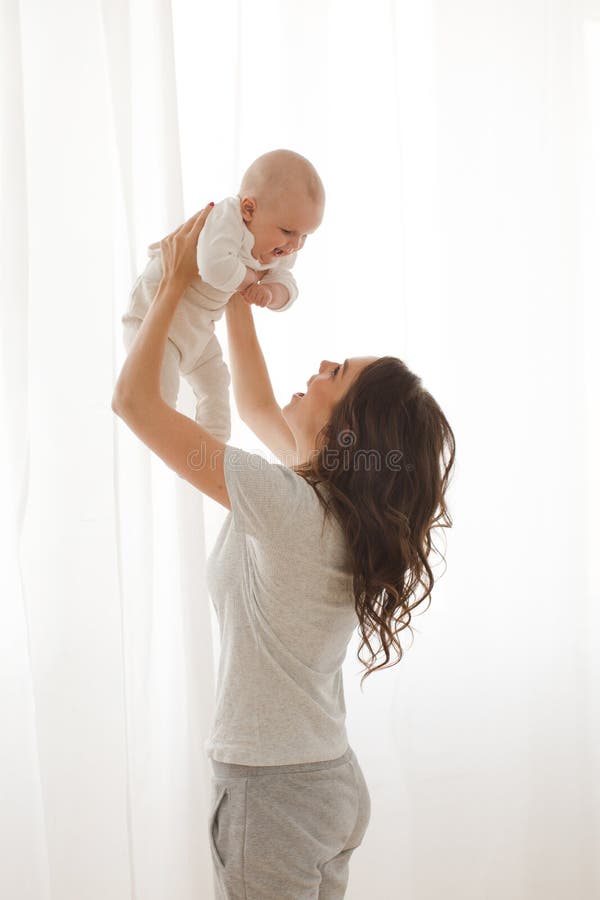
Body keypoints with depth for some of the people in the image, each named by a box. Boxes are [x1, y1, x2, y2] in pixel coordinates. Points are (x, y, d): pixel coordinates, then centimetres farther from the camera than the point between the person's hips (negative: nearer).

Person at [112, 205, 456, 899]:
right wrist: (233, 294, 19)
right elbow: (255, 407, 18)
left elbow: (133, 399, -19)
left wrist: (174, 283, -8)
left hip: (272, 794, -8)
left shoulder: (287, 506, -24)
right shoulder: (341, 502, -1)